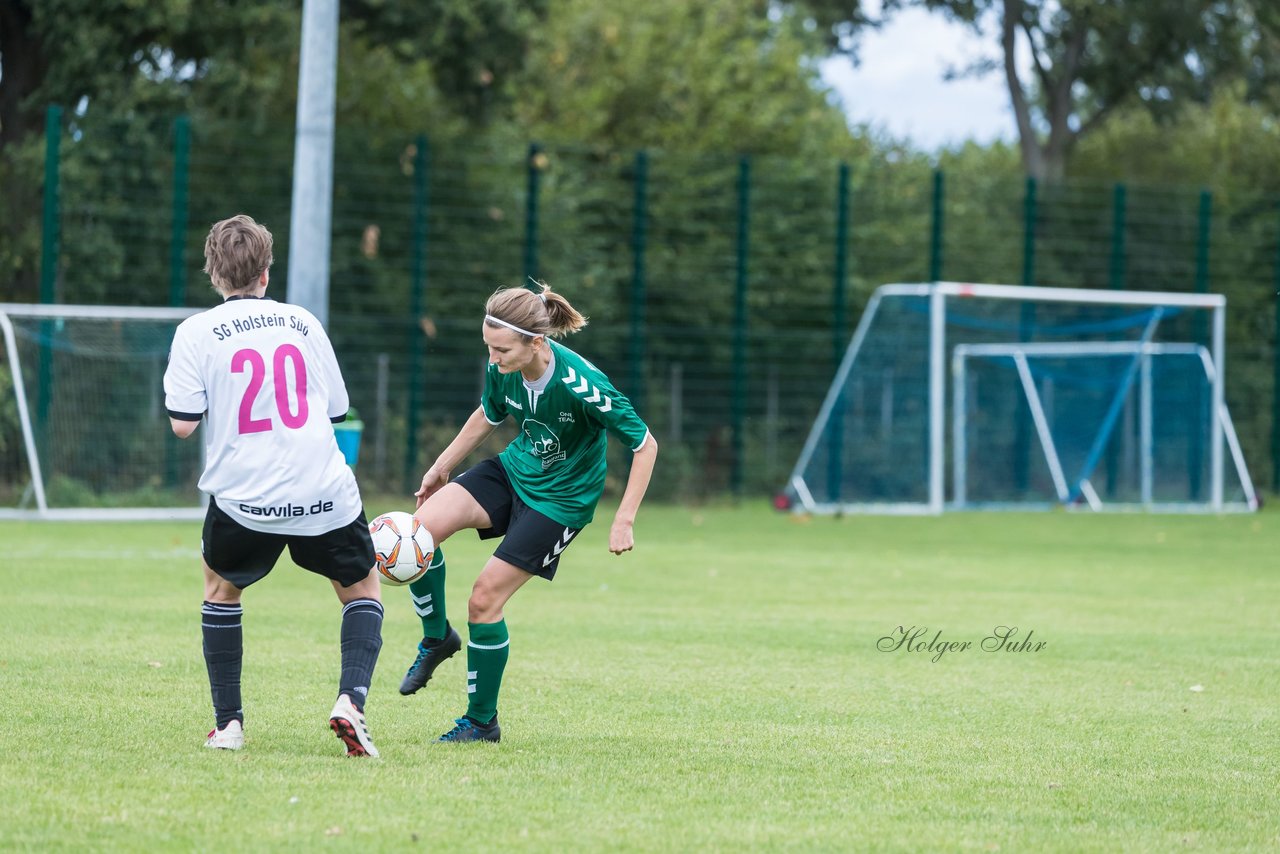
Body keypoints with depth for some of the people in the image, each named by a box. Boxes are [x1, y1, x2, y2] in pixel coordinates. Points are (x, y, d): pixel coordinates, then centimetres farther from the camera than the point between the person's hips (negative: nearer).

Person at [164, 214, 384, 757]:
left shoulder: (197, 332, -1)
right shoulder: (302, 322, 8)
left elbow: (183, 423, -7)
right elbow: (335, 412, 13)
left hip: (244, 502, -1)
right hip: (326, 497, 1)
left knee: (221, 587, 27)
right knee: (362, 590, 22)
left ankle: (228, 723, 20)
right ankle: (351, 700, -2)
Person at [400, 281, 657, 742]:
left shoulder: (581, 385, -30)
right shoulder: (502, 368, -13)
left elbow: (645, 445, -19)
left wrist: (623, 521, -21)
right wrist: (441, 467, 17)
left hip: (560, 499, -6)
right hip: (512, 472, 6)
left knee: (485, 598, -10)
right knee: (422, 527, -18)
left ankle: (482, 722, 10)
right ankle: (437, 637, 8)